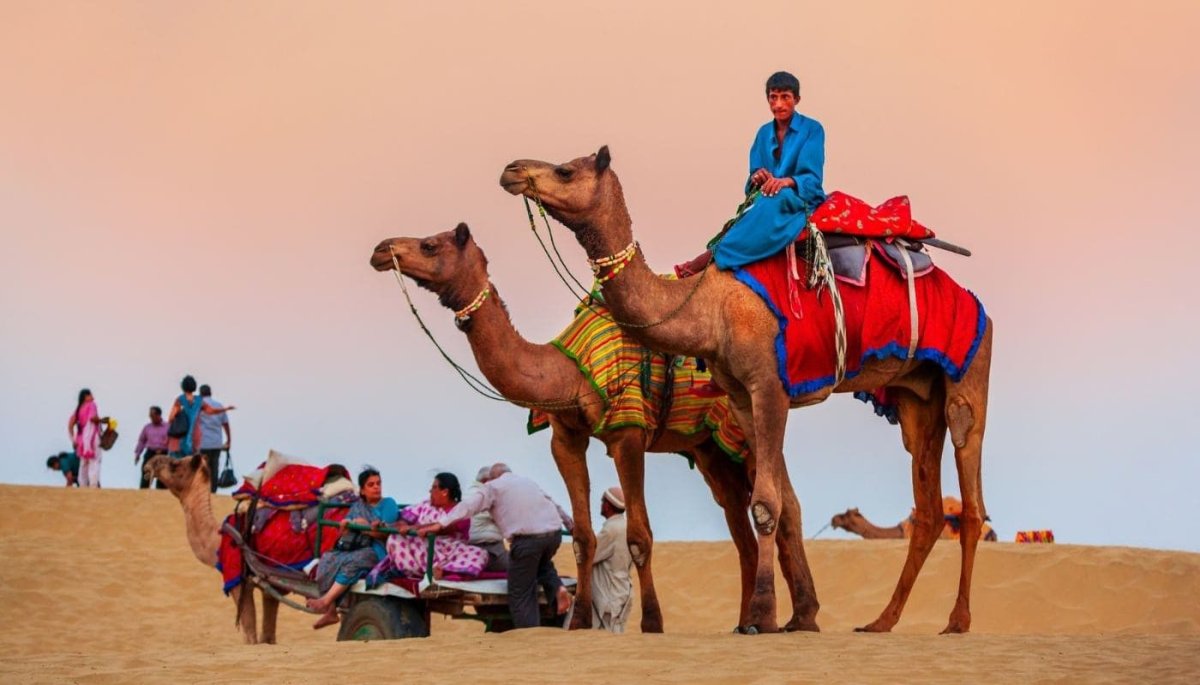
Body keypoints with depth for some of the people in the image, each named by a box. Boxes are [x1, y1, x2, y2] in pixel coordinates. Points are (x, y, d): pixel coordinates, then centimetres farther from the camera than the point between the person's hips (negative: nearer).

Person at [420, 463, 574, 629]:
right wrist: (570, 523, 54)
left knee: (520, 593, 3)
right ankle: (557, 588, 9)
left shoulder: (492, 487, 11)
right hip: (554, 532, 6)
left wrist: (441, 524, -9)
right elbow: (554, 505, 39)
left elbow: (468, 505, -3)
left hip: (527, 538, -6)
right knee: (542, 564, 36)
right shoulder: (528, 481, 29)